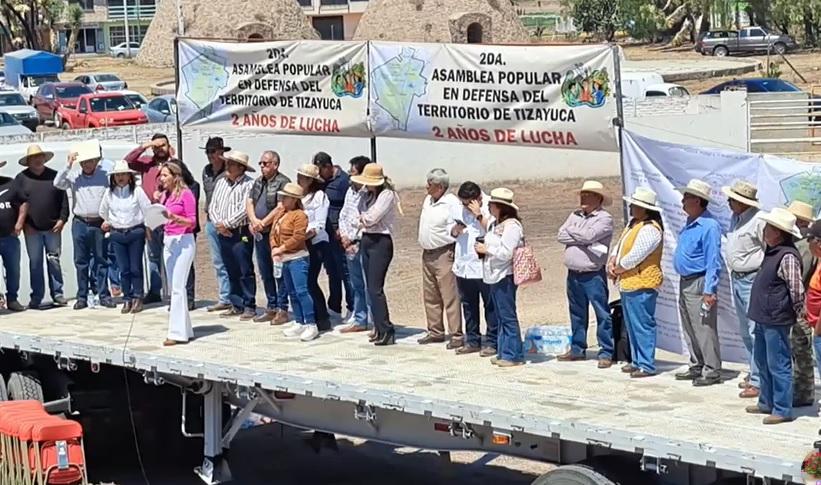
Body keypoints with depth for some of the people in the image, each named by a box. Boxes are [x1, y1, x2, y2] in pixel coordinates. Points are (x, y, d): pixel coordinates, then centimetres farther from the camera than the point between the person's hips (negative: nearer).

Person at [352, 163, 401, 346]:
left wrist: (362, 217, 1)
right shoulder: (369, 194, 16)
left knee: (375, 288, -14)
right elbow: (363, 219, 15)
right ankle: (379, 328, 16)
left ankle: (386, 332, -13)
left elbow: (371, 218, -17)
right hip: (367, 240, 9)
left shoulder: (387, 194, -12)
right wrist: (364, 220, -5)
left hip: (381, 242, -9)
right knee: (371, 288, 10)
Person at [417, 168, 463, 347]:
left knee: (450, 297, -7)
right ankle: (435, 332, 24)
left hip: (444, 254, -9)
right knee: (430, 296, 14)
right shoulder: (428, 200, 12)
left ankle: (456, 335, -5)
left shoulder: (451, 203, -14)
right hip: (427, 253, 9)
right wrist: (425, 245, 16)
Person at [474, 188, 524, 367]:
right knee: (500, 316, 13)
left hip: (505, 276, -10)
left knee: (508, 316, -7)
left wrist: (486, 249, -11)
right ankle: (503, 352, 18)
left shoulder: (511, 226, -15)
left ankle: (513, 355, -3)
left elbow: (505, 253, -21)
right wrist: (482, 249, 7)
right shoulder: (493, 224, 14)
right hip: (494, 275, 10)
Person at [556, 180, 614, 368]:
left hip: (593, 274, -7)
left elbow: (589, 235, -21)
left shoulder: (604, 218, -7)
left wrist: (571, 231, -3)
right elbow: (560, 236, 2)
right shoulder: (575, 215, 13)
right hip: (573, 273, 7)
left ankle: (606, 353, -2)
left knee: (602, 313, -5)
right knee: (577, 313, 15)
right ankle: (577, 349, 25)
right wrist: (581, 238, -10)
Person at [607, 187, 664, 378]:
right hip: (628, 283, 10)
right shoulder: (633, 224, 16)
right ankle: (637, 361, 24)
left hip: (641, 285, -10)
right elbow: (620, 245, 20)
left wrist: (617, 270, -7)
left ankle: (647, 365, -6)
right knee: (632, 325, 16)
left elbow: (634, 257, -21)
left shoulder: (650, 229, -17)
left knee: (643, 325, -8)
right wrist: (612, 261, 1)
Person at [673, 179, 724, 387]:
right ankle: (696, 367, 24)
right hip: (685, 282, 10)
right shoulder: (689, 224, 13)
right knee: (689, 329, 15)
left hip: (699, 284, -10)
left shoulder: (709, 226, -17)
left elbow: (713, 261, -20)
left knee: (705, 330, -7)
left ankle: (712, 371, -2)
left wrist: (709, 290, -23)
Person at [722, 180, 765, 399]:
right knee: (745, 332, 16)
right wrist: (734, 275, 18)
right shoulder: (735, 218, 10)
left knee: (756, 332, -9)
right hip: (737, 278, 10)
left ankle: (758, 381, -8)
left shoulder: (759, 220, -17)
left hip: (753, 280, -10)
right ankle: (754, 373, 27)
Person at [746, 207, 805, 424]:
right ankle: (767, 403, 32)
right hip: (763, 318, 11)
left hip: (776, 321, -11)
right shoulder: (773, 252, 10)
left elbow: (797, 291, -21)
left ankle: (783, 410, 3)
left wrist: (801, 315, -10)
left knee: (778, 365, -4)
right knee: (763, 362, 20)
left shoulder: (788, 257, -21)